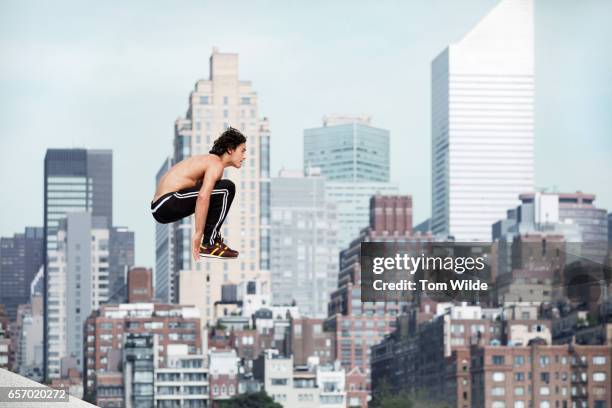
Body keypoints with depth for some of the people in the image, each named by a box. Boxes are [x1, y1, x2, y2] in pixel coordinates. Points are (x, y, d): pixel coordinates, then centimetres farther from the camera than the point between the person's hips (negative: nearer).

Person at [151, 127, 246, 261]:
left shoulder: (208, 160, 21)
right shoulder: (216, 164, -10)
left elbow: (203, 196, 31)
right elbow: (202, 197, -25)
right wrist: (198, 234, -25)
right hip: (168, 203, -10)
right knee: (227, 189, -14)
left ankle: (214, 238, 20)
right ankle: (209, 245, -11)